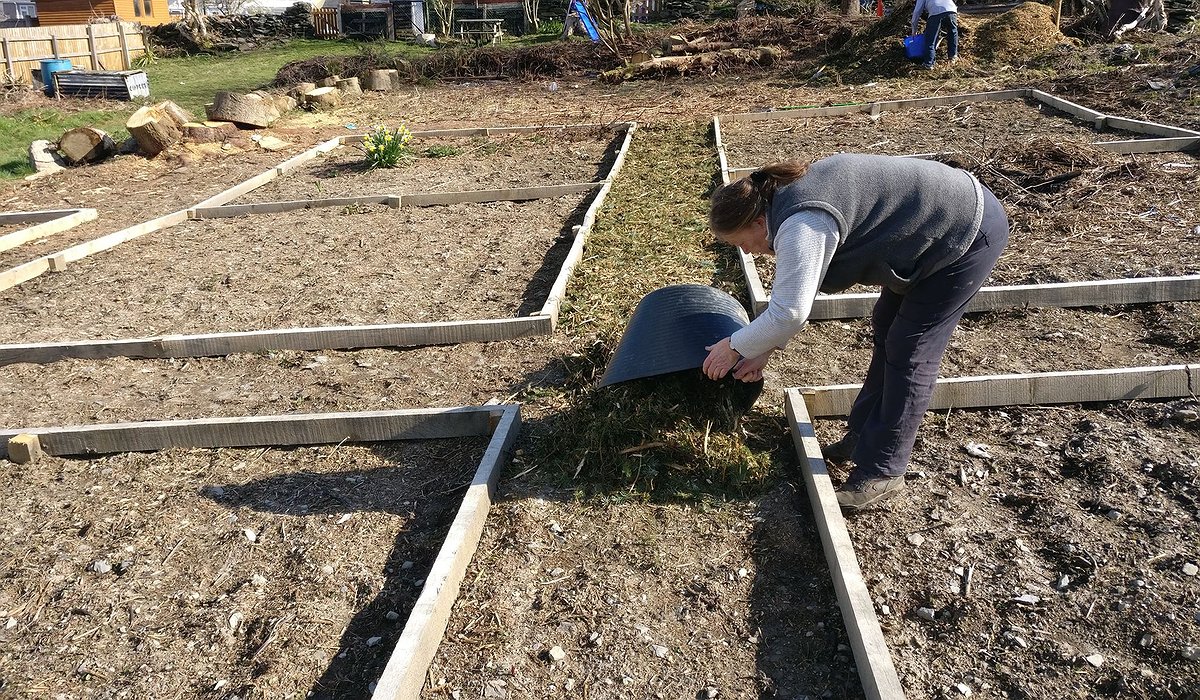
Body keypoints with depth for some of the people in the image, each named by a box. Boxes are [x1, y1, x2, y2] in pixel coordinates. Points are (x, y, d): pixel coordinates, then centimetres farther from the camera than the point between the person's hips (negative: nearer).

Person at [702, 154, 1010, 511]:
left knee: (909, 354, -7)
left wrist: (734, 346, -16)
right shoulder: (788, 198, 3)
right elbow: (791, 289, 9)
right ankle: (865, 434, 29)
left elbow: (789, 313, -31)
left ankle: (882, 471, 4)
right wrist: (763, 348, 5)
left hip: (968, 231, -10)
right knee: (887, 328, 17)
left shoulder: (801, 225, -28)